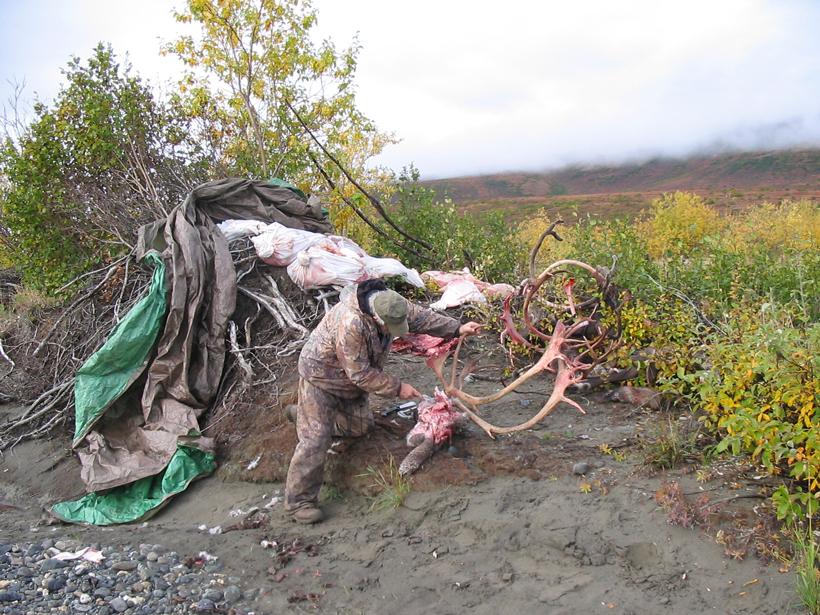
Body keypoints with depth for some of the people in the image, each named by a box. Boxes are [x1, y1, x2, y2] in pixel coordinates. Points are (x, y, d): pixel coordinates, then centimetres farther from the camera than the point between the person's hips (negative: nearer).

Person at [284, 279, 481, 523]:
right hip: (321, 375, -8)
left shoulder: (391, 303, -19)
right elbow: (360, 374, -33)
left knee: (360, 426, 21)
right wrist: (397, 388, -26)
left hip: (354, 375, 8)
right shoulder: (350, 324, -42)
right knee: (316, 438, -15)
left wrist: (458, 329, -11)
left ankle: (303, 415, 39)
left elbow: (421, 316, -4)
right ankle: (299, 500, -5)